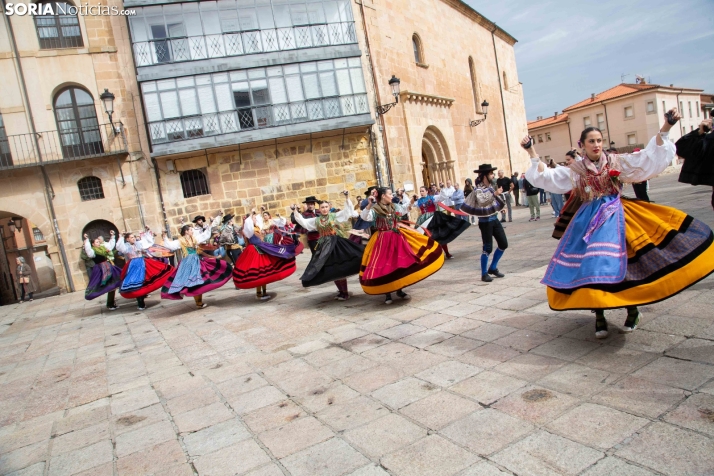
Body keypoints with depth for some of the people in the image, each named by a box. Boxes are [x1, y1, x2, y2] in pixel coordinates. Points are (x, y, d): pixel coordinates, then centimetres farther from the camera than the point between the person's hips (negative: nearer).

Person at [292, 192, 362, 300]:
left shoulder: (335, 216, 3)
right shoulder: (316, 220, 12)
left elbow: (347, 210, -2)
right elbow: (303, 222, 15)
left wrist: (347, 198, -11)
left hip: (336, 244, -4)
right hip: (324, 246, 5)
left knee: (339, 268, -5)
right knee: (330, 269, 8)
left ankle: (344, 293, 3)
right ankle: (341, 290, 21)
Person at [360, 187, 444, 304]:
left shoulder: (393, 206, 8)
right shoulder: (375, 209, -11)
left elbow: (404, 209, 26)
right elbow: (364, 217, -28)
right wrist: (369, 205, -40)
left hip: (397, 238, 6)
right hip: (383, 240, -6)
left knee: (400, 263, 8)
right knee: (385, 265, -3)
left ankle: (400, 290, 22)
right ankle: (387, 293, 9)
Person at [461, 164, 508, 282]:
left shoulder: (490, 187, 9)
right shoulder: (478, 189, -15)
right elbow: (482, 201, -34)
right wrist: (494, 194, -42)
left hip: (494, 219, 8)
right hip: (485, 221, -8)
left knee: (503, 244, 10)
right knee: (488, 248, -6)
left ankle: (493, 268, 24)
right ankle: (484, 274, 7)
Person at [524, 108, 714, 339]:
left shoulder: (616, 161, 5)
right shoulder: (575, 170, 7)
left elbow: (649, 156, 1)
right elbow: (545, 176, 3)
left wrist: (665, 128, -8)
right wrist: (532, 152, -2)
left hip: (614, 216, -1)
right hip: (589, 220, 1)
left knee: (620, 262, -8)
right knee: (590, 266, -5)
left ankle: (633, 310, 13)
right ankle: (599, 316, 7)